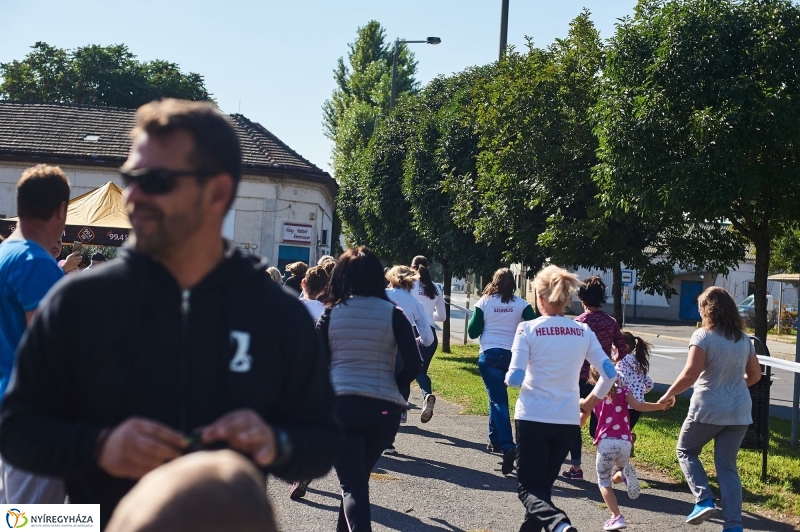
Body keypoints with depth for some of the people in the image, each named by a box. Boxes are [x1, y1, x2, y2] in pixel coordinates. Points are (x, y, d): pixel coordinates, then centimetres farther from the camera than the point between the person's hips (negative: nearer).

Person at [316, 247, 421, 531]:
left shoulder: (331, 314, 3)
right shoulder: (393, 314, 1)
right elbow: (414, 364, -5)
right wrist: (391, 386, 10)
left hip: (339, 404, -1)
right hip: (384, 408, 1)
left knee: (352, 483, -3)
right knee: (359, 476, 21)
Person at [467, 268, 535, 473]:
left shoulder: (484, 302, -2)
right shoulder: (521, 304, 0)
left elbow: (473, 332, 0)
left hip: (489, 355, -2)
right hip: (513, 355, 2)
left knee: (498, 400, -4)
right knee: (498, 396, 22)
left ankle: (507, 446, -19)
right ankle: (495, 439, 31)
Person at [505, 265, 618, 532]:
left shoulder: (528, 329, -9)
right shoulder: (583, 332, 2)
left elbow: (514, 378, -14)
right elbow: (609, 373, 0)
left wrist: (508, 376, 10)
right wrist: (590, 402, 15)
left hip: (533, 418, -4)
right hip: (568, 420, 4)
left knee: (528, 487, 1)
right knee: (543, 484, 20)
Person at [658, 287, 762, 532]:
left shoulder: (703, 336, -11)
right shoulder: (743, 339, 8)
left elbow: (690, 374, -19)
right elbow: (755, 375, 17)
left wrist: (669, 394, -6)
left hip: (708, 409, -5)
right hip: (739, 411, 5)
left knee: (686, 451, 17)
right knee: (727, 466, 10)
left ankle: (704, 500, 0)